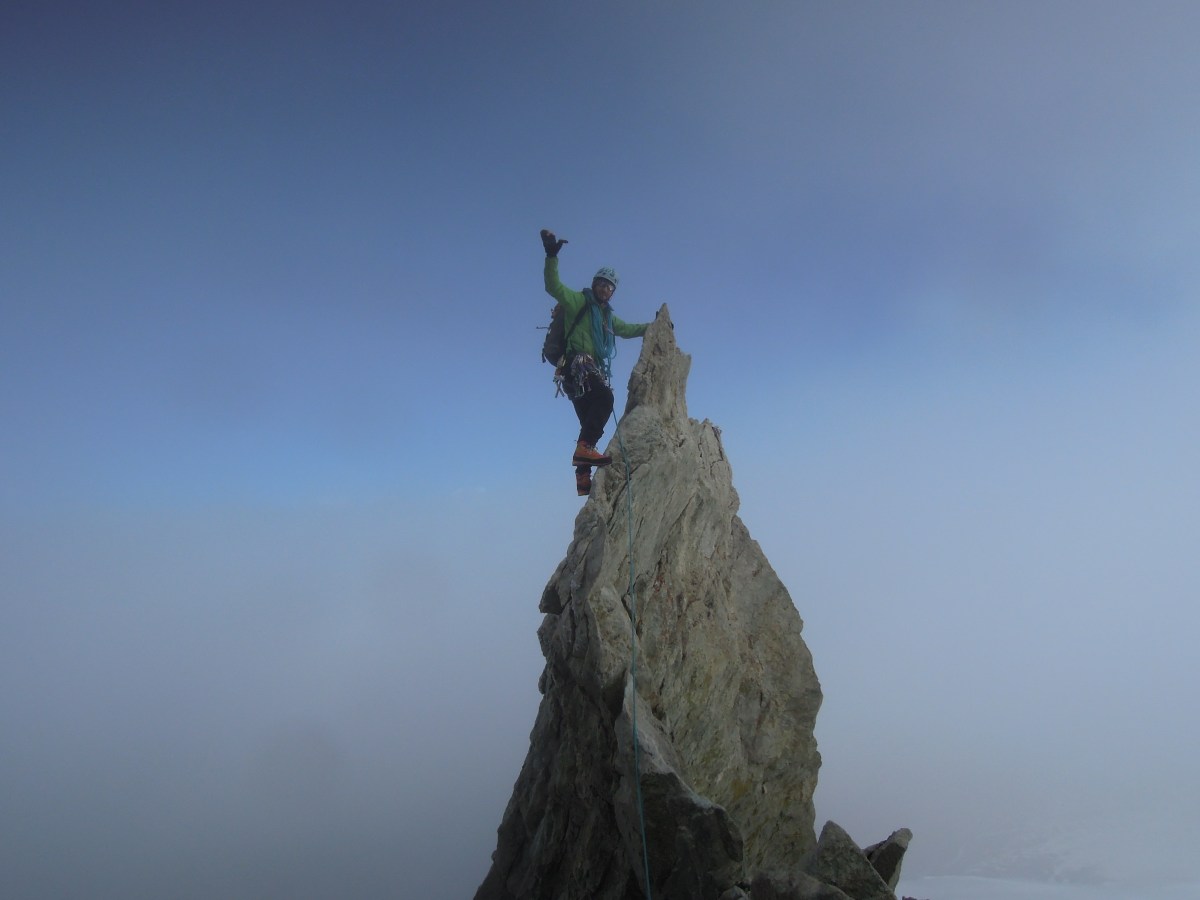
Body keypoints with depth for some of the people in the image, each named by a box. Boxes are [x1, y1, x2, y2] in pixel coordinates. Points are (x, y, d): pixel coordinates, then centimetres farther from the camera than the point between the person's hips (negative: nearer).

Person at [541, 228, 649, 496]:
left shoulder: (607, 316, 30)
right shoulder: (579, 301, 5)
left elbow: (626, 329, 47)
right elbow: (553, 287, -10)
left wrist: (652, 327, 48)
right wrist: (552, 256, -23)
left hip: (594, 373, 9)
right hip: (577, 366, -9)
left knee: (591, 421, 0)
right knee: (605, 398, -32)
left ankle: (583, 479, -3)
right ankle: (585, 448, -40)